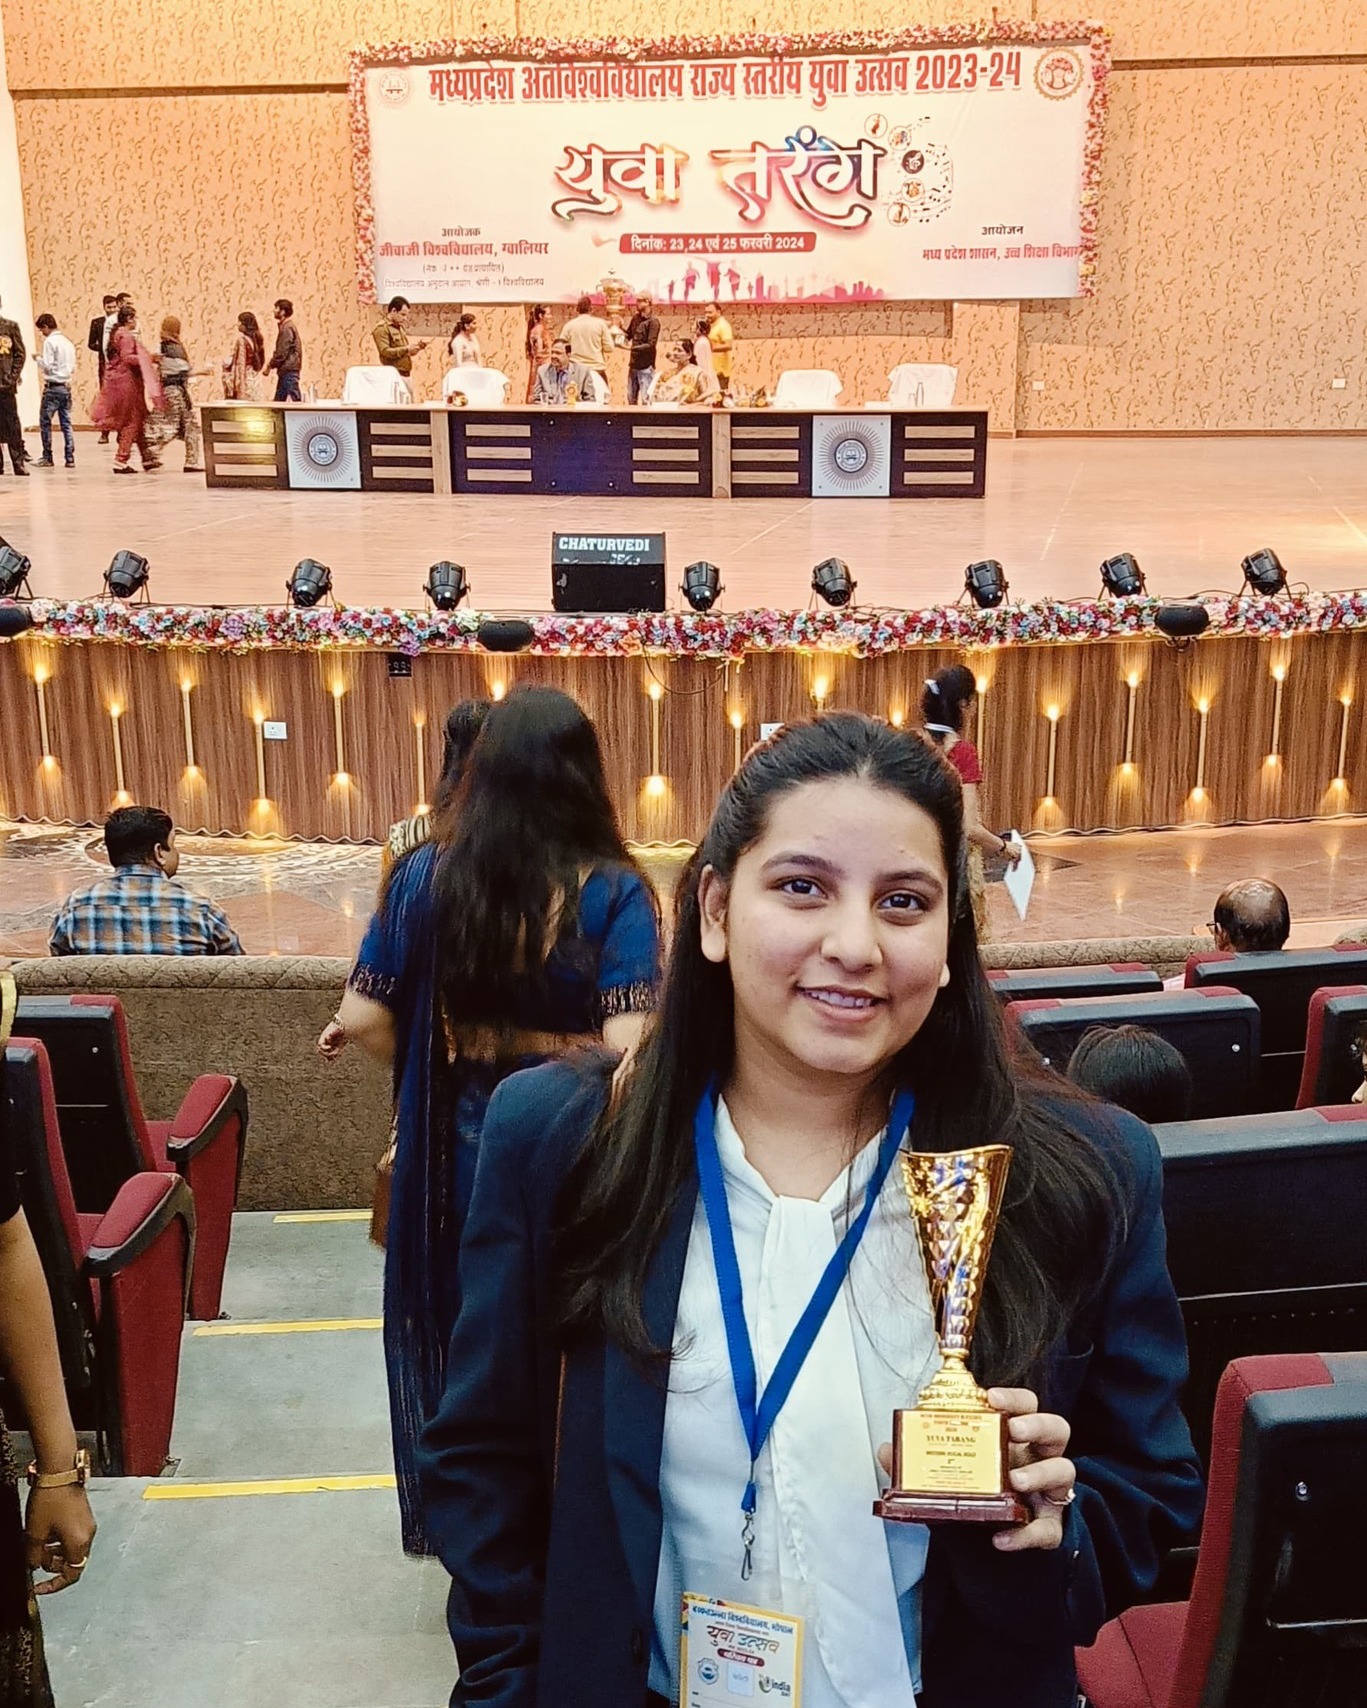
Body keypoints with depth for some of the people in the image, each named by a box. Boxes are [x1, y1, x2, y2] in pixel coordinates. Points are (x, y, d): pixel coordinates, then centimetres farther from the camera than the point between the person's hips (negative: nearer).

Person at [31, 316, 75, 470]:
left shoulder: (50, 341, -10)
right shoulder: (68, 341, 11)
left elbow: (47, 366, -13)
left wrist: (38, 358, 5)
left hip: (53, 387, -7)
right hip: (66, 387, 7)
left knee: (45, 422, 1)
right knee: (66, 423, 7)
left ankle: (47, 457, 2)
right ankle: (70, 458, 3)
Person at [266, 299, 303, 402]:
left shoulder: (287, 328, -13)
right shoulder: (285, 326, 18)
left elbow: (282, 353, -17)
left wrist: (270, 366, -8)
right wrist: (272, 364, 14)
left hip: (288, 370, -10)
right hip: (285, 371, 10)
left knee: (295, 400, -9)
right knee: (278, 401, 10)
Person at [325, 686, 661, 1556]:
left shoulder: (425, 875, -8)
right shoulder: (613, 890, -16)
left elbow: (363, 1019, -7)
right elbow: (629, 1044, -24)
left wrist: (440, 1069, 9)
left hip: (459, 1148, 2)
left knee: (464, 1329, 23)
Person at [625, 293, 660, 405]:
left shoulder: (653, 322, -12)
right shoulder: (635, 318, 10)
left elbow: (651, 345, -18)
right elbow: (628, 335, 17)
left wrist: (632, 348, -24)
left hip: (646, 367, -7)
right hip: (633, 365, 7)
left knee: (645, 399, -7)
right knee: (631, 398, 14)